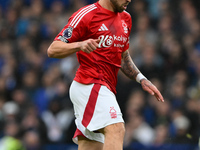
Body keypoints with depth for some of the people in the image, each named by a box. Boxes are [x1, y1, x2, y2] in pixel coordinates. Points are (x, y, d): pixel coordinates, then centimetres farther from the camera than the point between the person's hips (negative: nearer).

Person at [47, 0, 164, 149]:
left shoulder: (125, 18, 17)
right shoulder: (86, 15, -7)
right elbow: (52, 50, -10)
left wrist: (142, 80, 16)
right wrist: (79, 45, -27)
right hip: (89, 85, -8)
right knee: (116, 129, -28)